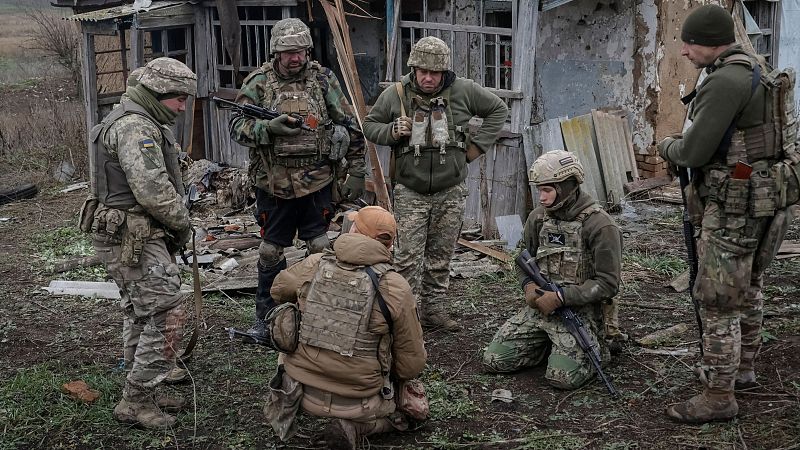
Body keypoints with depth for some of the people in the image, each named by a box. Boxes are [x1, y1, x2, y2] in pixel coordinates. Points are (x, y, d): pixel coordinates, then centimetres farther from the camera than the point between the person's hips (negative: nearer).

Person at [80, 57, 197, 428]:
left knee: (140, 314, 17)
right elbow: (152, 189, -26)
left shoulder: (139, 122, 17)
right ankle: (137, 400, -3)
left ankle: (141, 391, 27)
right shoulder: (136, 127, -18)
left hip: (127, 237, 11)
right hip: (134, 239, -11)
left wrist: (173, 223, 13)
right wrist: (182, 222, -11)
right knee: (167, 314, -9)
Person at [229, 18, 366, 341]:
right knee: (271, 250, 11)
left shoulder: (323, 79, 0)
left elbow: (350, 128, 4)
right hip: (274, 183, 0)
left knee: (321, 249, 5)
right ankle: (265, 316, 26)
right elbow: (237, 127, -5)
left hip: (318, 181, 0)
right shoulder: (258, 83, -2)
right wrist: (269, 127, -24)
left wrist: (356, 172, 1)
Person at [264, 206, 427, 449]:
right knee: (414, 408, 22)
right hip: (357, 400, -4)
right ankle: (352, 427, -3)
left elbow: (279, 290, 17)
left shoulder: (315, 264, -6)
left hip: (302, 390, 4)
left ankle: (282, 405, 19)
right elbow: (412, 363, -6)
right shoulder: (396, 288, -14)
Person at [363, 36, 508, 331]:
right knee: (409, 257, -6)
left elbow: (498, 110, 11)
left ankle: (434, 309, 24)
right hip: (410, 193, -2)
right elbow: (370, 126, 9)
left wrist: (478, 145, 4)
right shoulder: (395, 94, -4)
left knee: (441, 256, 11)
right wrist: (392, 132, -13)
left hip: (451, 192, 2)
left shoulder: (464, 91, -2)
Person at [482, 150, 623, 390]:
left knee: (563, 377, -23)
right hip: (539, 306, 6)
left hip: (579, 310, -5)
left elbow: (608, 284, -15)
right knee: (494, 360, -6)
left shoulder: (599, 225, -14)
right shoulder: (538, 217, 4)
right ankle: (550, 344, 16)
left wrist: (560, 298, -20)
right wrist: (529, 285, -4)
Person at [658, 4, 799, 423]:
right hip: (766, 200, 10)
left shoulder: (725, 81, -21)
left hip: (735, 207, -10)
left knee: (719, 300, -3)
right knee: (747, 288, 23)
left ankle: (719, 396, 4)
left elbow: (693, 152, -21)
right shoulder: (755, 73, 12)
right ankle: (742, 367, 39)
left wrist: (667, 146, 0)